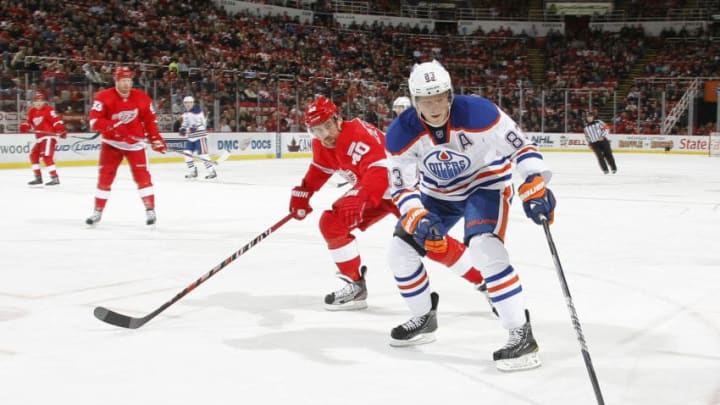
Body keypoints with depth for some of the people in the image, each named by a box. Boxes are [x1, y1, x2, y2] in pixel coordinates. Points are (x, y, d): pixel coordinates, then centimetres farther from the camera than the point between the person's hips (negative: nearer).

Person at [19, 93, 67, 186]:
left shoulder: (48, 110, -10)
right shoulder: (32, 111, 14)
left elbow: (57, 120, -16)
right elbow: (30, 122, 22)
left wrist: (62, 131, -27)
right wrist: (25, 126, -1)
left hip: (49, 136, -9)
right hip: (39, 137, 9)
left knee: (46, 157, -18)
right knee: (33, 155, 11)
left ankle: (55, 178, -18)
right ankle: (38, 178, 20)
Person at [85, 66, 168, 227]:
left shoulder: (142, 98, -6)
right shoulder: (104, 97, -13)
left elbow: (150, 119, 4)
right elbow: (93, 120, -19)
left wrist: (155, 138, -5)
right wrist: (112, 126, -34)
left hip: (135, 143, 0)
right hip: (111, 142, 0)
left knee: (142, 176, -8)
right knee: (104, 176, 3)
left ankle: (150, 210, 0)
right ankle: (97, 211, 14)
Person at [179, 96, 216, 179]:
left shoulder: (197, 111, -14)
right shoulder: (185, 113, 13)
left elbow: (203, 123, -18)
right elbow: (185, 123, 25)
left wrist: (195, 127, -32)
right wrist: (182, 129, 6)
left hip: (200, 135, -8)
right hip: (190, 137, 8)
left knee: (202, 153, -13)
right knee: (187, 153, 3)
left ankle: (211, 171, -11)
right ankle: (193, 171, 14)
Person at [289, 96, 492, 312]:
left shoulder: (358, 135, -31)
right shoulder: (321, 145, -3)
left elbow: (380, 171, -45)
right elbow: (320, 168, 19)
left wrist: (360, 200, -58)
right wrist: (302, 193, 13)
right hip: (370, 190, 9)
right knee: (330, 223, -3)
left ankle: (484, 281, -12)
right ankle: (355, 285, 5)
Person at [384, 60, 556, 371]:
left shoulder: (477, 112, -30)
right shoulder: (401, 133, -20)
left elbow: (520, 146, -24)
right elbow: (402, 186, -16)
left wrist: (535, 188, -39)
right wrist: (417, 217, -35)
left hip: (486, 183, -5)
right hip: (438, 193, 5)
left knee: (484, 247, -30)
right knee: (399, 251, 0)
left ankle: (521, 334, -24)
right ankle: (424, 318, 25)